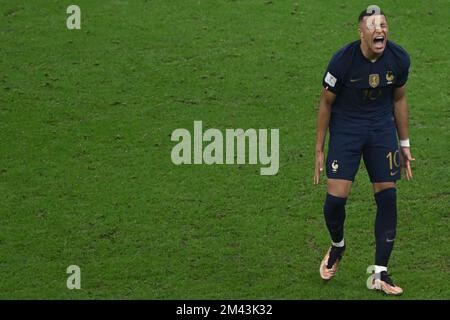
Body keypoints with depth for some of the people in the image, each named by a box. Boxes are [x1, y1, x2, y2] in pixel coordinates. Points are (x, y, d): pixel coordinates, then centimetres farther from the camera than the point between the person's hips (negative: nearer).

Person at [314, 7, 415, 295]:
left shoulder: (399, 59, -9)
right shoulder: (343, 60, -19)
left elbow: (399, 100, 7)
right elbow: (326, 102, -6)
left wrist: (404, 145, 10)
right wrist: (319, 150, -4)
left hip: (382, 130, 3)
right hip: (345, 128, -3)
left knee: (387, 197, -2)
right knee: (336, 196, -12)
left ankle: (380, 275, 7)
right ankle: (337, 246, 23)